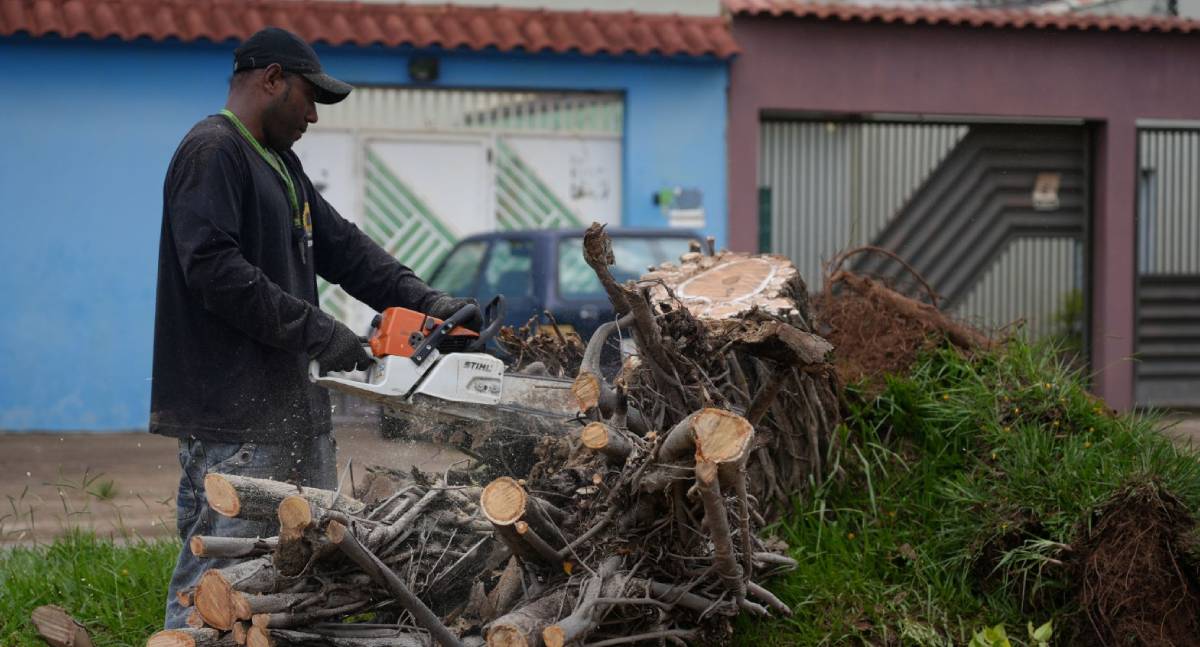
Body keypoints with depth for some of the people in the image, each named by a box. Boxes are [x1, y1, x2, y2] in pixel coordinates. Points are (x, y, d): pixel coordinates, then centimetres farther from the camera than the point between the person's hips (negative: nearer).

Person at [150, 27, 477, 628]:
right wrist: (317, 332, -18)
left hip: (293, 409, 10)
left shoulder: (280, 163, 22)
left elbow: (342, 246, 21)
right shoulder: (211, 153, -10)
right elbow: (214, 269, -21)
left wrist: (425, 301, 8)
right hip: (232, 420, -10)